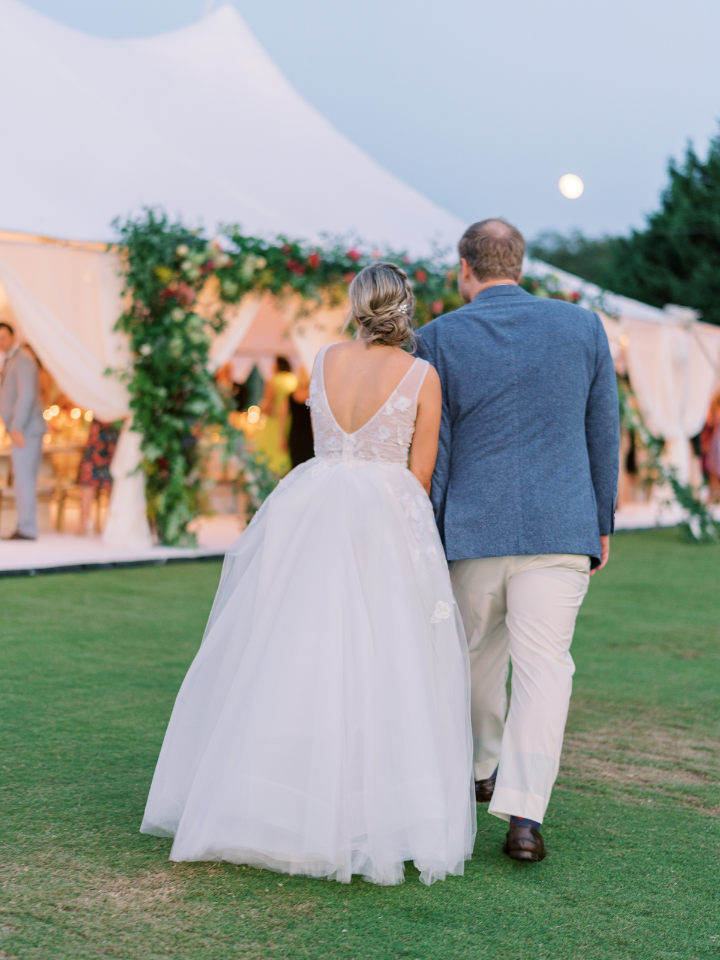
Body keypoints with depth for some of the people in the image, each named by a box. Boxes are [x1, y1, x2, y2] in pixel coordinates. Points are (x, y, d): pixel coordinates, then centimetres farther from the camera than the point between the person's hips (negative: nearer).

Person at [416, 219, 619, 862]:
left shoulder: (438, 339, -2)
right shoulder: (583, 327, 3)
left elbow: (431, 449, -2)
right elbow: (603, 434, 7)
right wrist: (602, 522, 16)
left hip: (472, 530, 1)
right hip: (559, 527, 0)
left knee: (477, 654, 20)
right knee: (544, 664, -2)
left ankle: (482, 768, 39)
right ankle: (525, 814, -12)